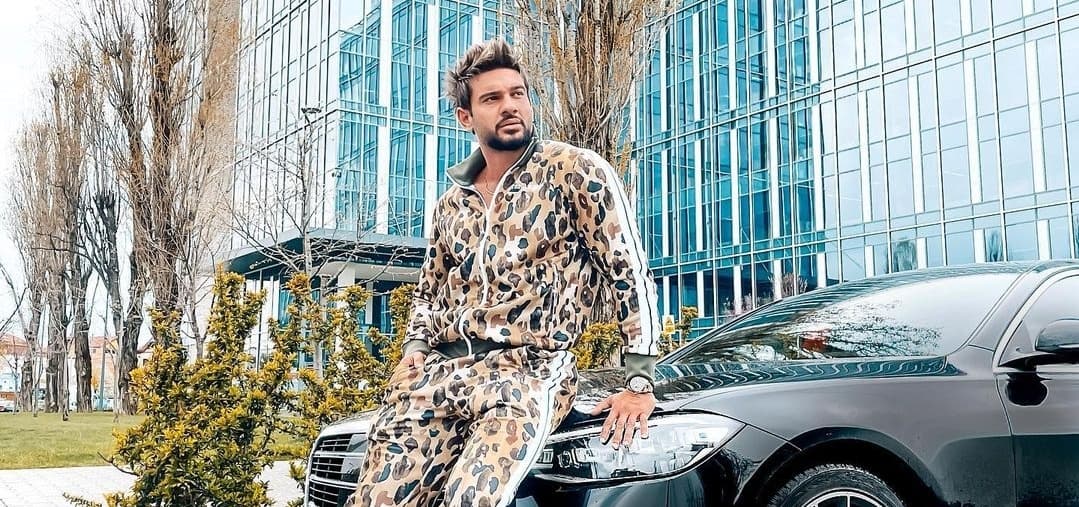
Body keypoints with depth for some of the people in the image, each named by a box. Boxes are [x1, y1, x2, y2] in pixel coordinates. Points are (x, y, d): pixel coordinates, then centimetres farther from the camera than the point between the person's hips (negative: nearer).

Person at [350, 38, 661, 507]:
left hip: (529, 371, -5)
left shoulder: (575, 171, -2)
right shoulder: (451, 202, 16)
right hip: (437, 370, 5)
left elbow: (630, 272, -4)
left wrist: (640, 382, -11)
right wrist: (412, 360, 6)